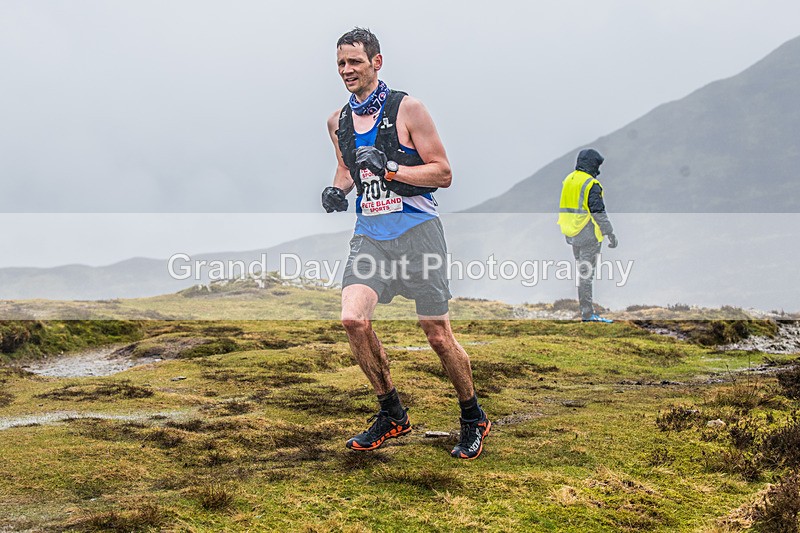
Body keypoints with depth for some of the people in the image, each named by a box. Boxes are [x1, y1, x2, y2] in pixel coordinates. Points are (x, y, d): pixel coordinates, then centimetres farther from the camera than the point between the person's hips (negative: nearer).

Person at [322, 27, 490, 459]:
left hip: (416, 231, -4)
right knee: (353, 319, -16)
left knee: (438, 335, -1)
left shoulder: (407, 109, -5)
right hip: (369, 234, 4)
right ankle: (391, 414, 4)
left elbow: (443, 173, -5)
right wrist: (337, 190, 6)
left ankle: (473, 420, 21)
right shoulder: (338, 122, 12)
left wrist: (389, 169, -17)